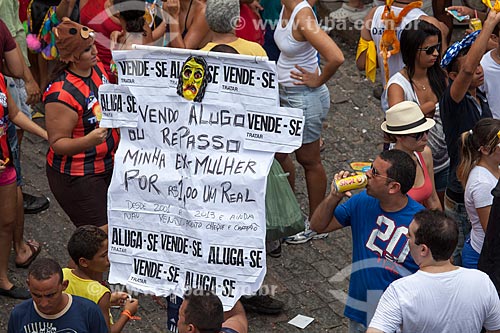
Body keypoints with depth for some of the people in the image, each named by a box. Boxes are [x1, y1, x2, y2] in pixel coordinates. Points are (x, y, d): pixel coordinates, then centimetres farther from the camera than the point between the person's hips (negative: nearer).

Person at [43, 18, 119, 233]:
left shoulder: (96, 67, -3)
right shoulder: (62, 94, -28)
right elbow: (57, 143, -22)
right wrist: (88, 141, -37)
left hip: (106, 165, 8)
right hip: (76, 177, -8)